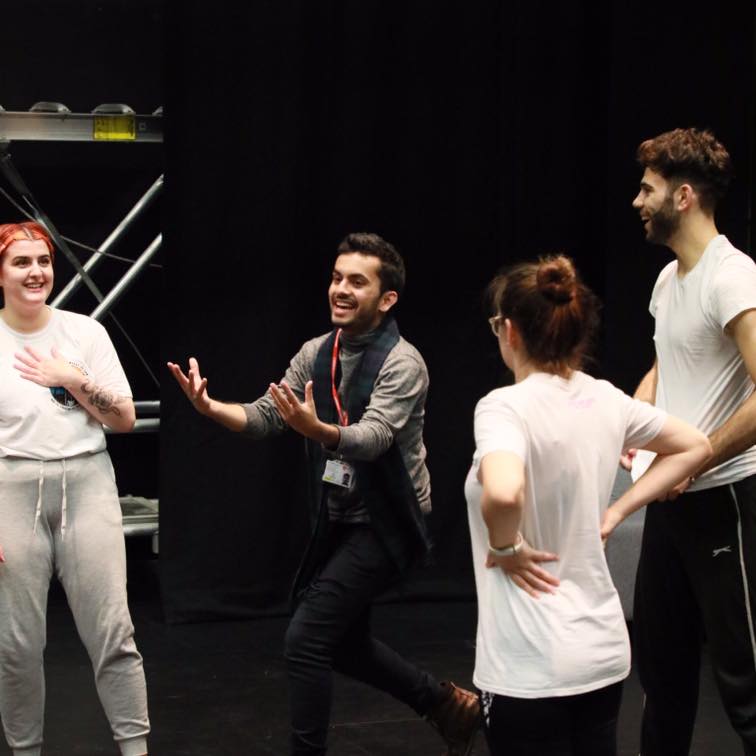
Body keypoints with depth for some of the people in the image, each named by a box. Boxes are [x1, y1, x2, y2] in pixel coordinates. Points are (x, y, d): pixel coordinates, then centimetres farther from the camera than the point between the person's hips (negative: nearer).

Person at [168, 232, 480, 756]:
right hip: (339, 520, 8)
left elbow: (371, 438, -33)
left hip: (385, 525, -8)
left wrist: (316, 429, -53)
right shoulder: (316, 353, 2)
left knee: (306, 639, -13)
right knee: (342, 640, 19)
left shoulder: (402, 363, -19)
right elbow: (263, 418, -1)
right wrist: (209, 407, -21)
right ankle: (447, 704, 35)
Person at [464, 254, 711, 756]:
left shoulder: (506, 407, -18)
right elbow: (695, 447, 18)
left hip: (532, 666, -7)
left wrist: (505, 547, -18)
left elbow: (503, 494, -38)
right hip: (603, 648, 7)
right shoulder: (606, 401, 3)